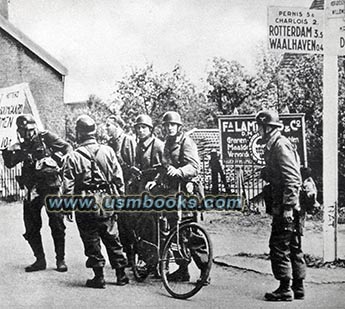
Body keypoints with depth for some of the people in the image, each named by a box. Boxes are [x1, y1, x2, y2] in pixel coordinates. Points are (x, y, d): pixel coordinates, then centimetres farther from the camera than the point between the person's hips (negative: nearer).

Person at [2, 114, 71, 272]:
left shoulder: (46, 137, -1)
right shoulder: (22, 146, 11)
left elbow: (67, 148, -5)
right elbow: (9, 164, 3)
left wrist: (53, 159, -14)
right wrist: (8, 155, -16)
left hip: (51, 187, -5)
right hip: (33, 189, 5)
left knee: (57, 225, -1)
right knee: (31, 227, 5)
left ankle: (60, 260, 8)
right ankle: (40, 260, 16)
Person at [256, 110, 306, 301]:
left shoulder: (280, 145, -14)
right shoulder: (273, 146, 16)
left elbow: (293, 179, -21)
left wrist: (288, 206, -22)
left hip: (285, 208, -10)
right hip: (287, 207, 10)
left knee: (279, 247, -5)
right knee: (294, 247, 13)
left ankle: (285, 289, 1)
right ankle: (298, 287, 20)